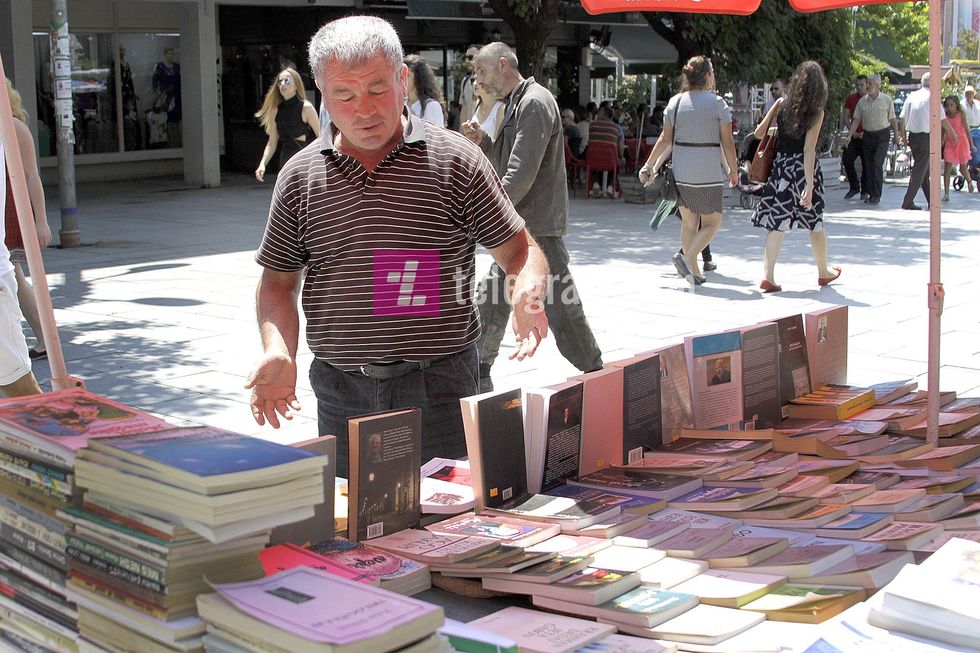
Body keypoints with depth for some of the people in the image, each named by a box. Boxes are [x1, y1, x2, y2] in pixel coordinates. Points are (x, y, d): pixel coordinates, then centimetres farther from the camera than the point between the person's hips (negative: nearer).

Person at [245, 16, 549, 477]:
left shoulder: (455, 160, 0)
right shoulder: (299, 176, 7)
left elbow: (520, 250, 3)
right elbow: (278, 282, 12)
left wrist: (527, 293, -19)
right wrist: (279, 353, -6)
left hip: (439, 387, -2)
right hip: (341, 394, 2)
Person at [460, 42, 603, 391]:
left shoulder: (535, 103, -14)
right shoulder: (517, 103, 18)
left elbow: (522, 173, -22)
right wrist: (482, 141, 3)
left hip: (538, 224, -10)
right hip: (518, 225, 10)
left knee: (560, 306, -4)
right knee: (493, 299, 13)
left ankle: (595, 373, 6)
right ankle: (480, 374, 22)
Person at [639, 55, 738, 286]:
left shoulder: (675, 102, 5)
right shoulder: (717, 103, -6)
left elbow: (666, 139, 4)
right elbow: (727, 142, -5)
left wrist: (649, 165, 13)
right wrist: (733, 170, 6)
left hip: (681, 172, 5)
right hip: (709, 172, -4)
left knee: (689, 222, 14)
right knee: (711, 223, 7)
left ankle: (694, 272, 14)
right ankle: (686, 258, -14)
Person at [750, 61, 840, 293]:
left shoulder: (782, 104, 0)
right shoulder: (816, 112, -8)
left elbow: (759, 132, 3)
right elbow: (809, 150, -14)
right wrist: (809, 186, -16)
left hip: (781, 167, 2)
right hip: (804, 168, -2)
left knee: (777, 224, 2)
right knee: (815, 223, 14)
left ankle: (769, 277, -8)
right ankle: (823, 272, 31)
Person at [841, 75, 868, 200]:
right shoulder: (851, 99, 7)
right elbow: (846, 117, 7)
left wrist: (865, 133, -13)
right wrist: (853, 132, -7)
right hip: (854, 135, 3)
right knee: (847, 160, -7)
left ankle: (865, 191, 11)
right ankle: (854, 187, 10)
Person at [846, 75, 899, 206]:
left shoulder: (887, 100, -2)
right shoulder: (862, 101, 4)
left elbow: (892, 119, 4)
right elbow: (856, 120, 6)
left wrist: (896, 136, 4)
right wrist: (850, 135, -4)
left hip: (882, 135, -4)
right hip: (868, 135, 4)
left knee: (877, 163, -14)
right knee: (868, 165, 5)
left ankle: (877, 195, -12)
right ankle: (871, 194, 14)